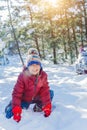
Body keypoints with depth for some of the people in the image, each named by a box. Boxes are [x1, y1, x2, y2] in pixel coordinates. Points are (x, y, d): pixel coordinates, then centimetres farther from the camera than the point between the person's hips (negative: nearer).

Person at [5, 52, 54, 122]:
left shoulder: (43, 75, -17)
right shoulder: (23, 76, -26)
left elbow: (45, 91, -14)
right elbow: (17, 93, -25)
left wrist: (47, 106, -21)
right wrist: (16, 109, -32)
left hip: (36, 98, 3)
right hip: (24, 99, -3)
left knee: (50, 93, -14)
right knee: (9, 114, -17)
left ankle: (38, 107, 4)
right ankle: (13, 105, 17)